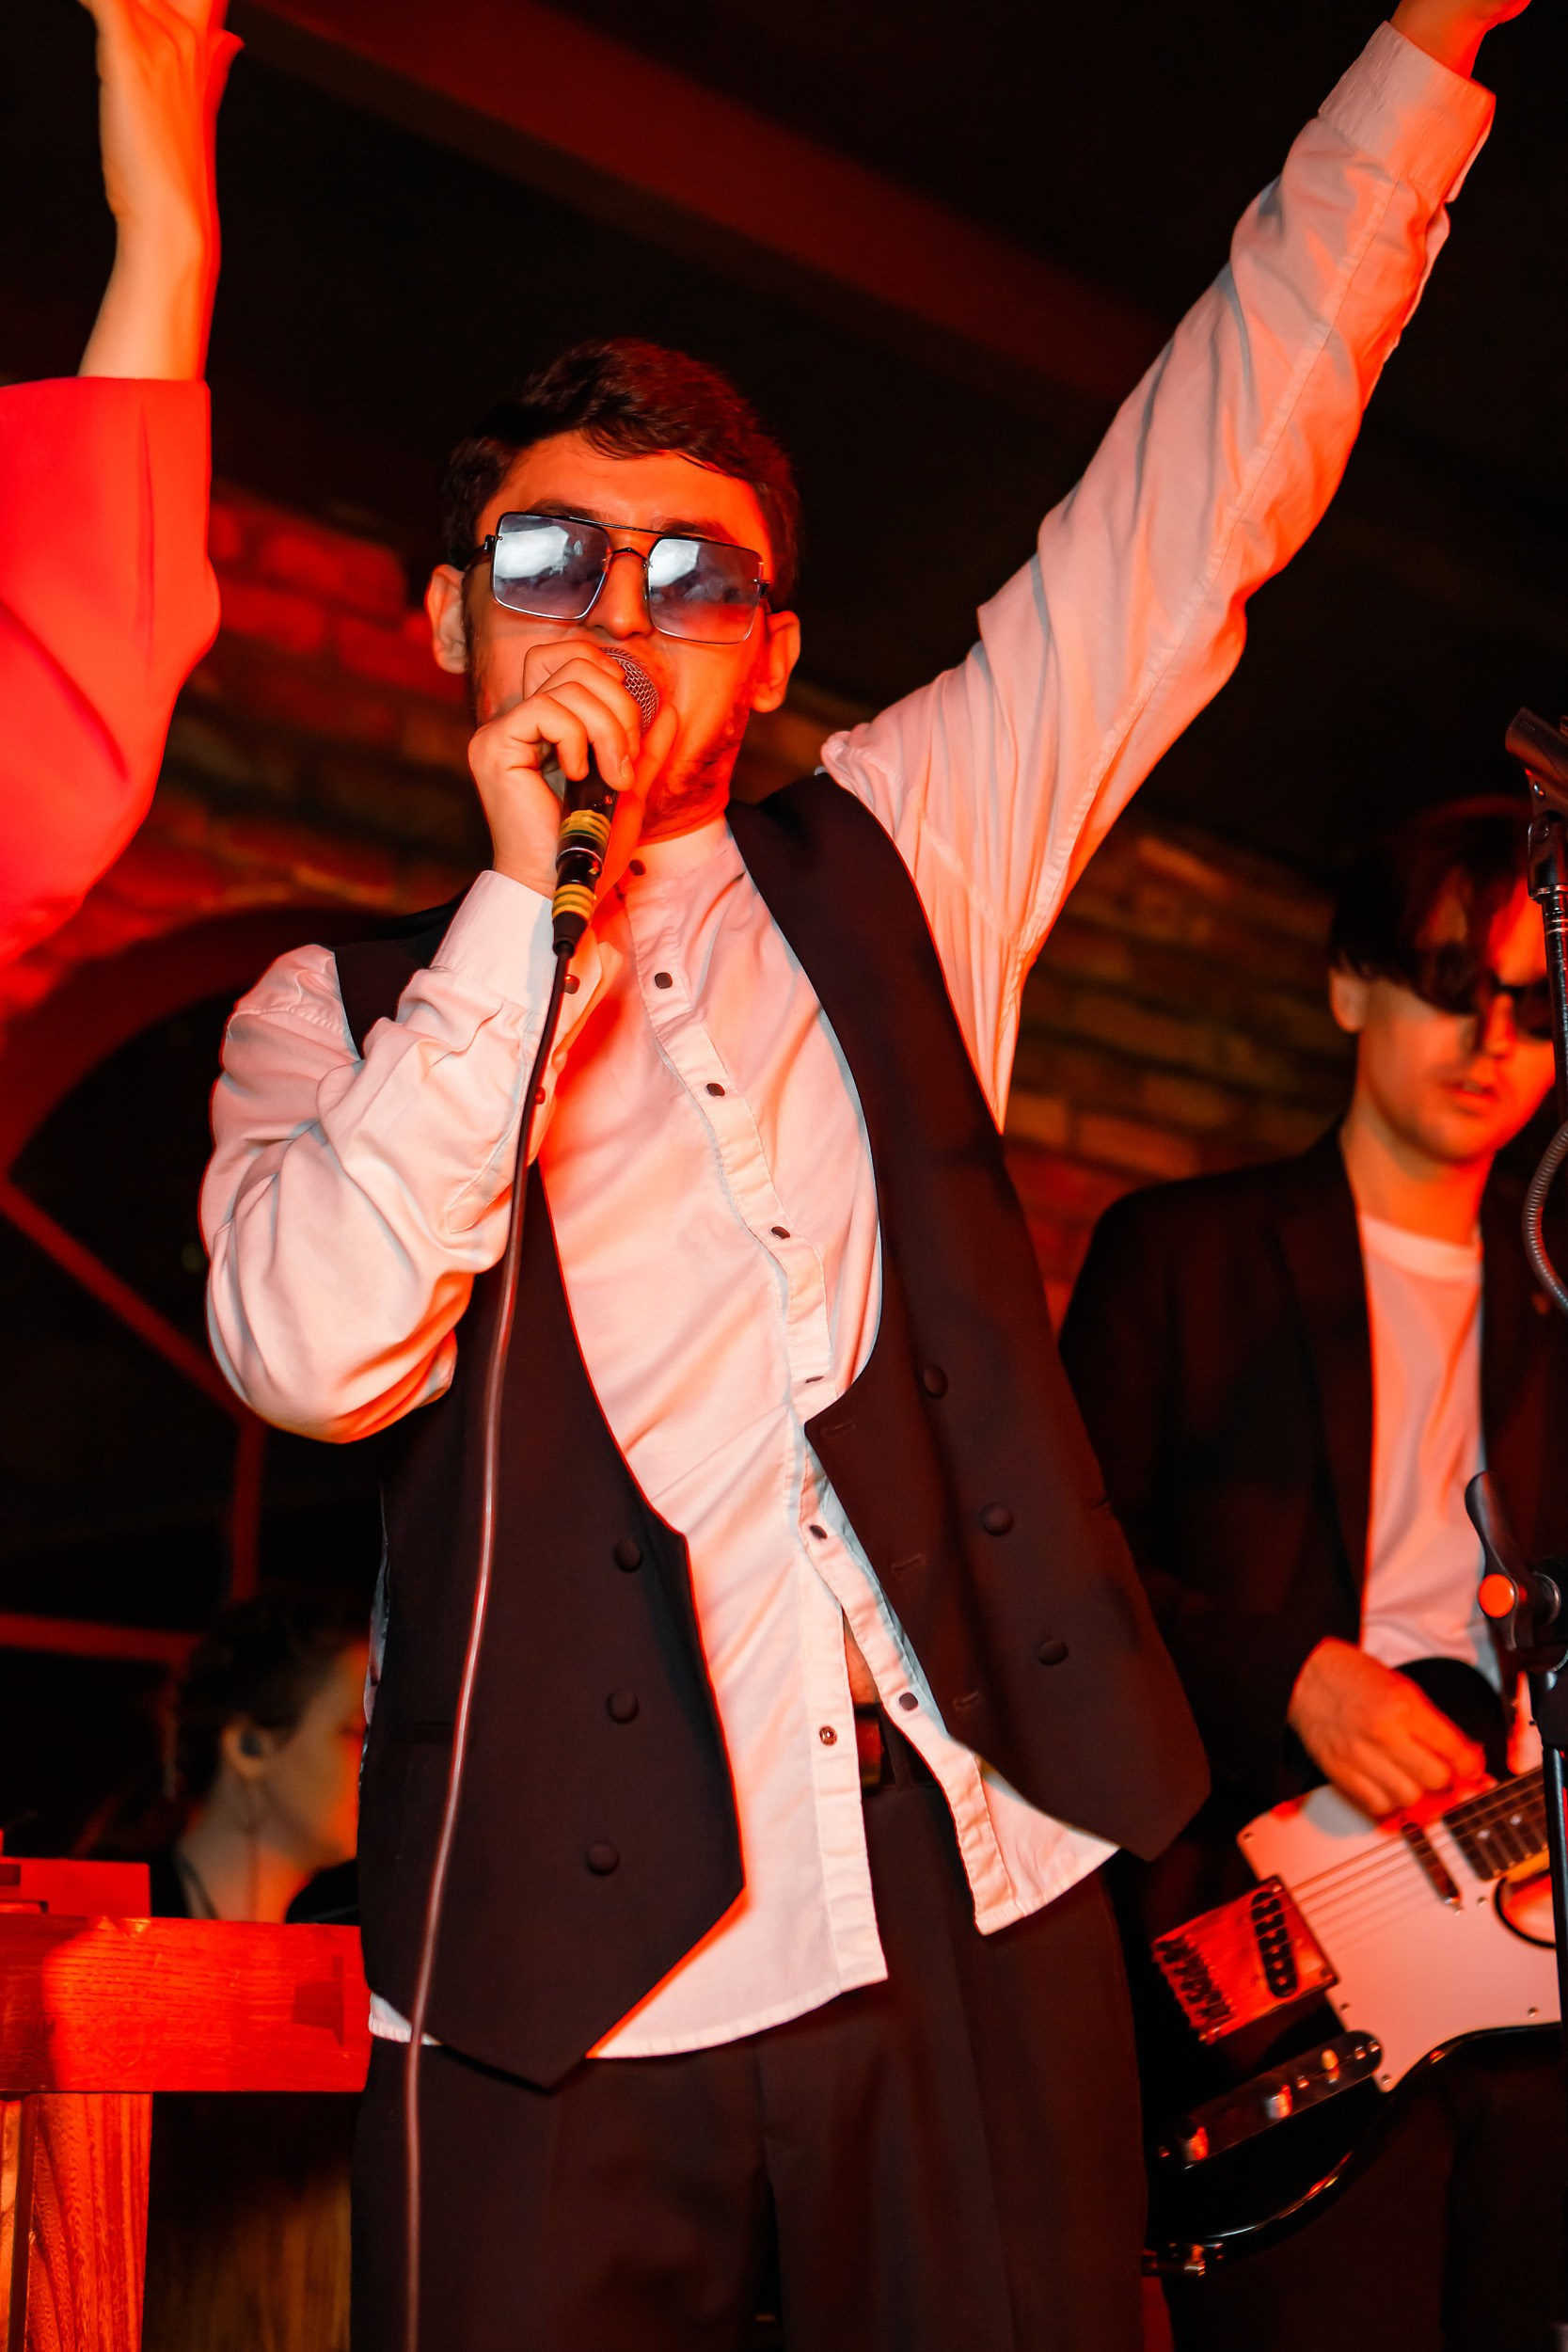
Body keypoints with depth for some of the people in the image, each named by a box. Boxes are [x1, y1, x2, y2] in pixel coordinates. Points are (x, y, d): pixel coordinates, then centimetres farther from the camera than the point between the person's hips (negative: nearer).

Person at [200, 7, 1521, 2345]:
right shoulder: (339, 1007, 8)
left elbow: (1201, 495, 11)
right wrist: (522, 907, -11)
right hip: (568, 1967, -1)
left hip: (976, 1911, 2)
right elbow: (314, 1346, -11)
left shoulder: (892, 868, 13)